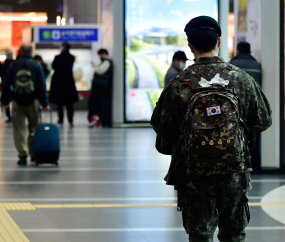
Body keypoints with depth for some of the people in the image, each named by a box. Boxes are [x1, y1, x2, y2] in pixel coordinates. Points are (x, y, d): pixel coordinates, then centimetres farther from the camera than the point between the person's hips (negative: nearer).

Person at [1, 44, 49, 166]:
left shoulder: (12, 66, 2)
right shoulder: (36, 66, -1)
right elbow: (42, 86, -3)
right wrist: (45, 103, 1)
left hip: (17, 102, 0)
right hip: (32, 101, 0)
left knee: (19, 129, 3)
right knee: (33, 128, 11)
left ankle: (22, 155, -4)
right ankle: (34, 154, 14)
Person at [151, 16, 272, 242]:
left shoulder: (180, 84, -9)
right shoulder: (241, 79, -3)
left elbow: (163, 127, -2)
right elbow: (262, 121, 6)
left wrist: (166, 147, 19)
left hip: (194, 173, -1)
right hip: (234, 172, 1)